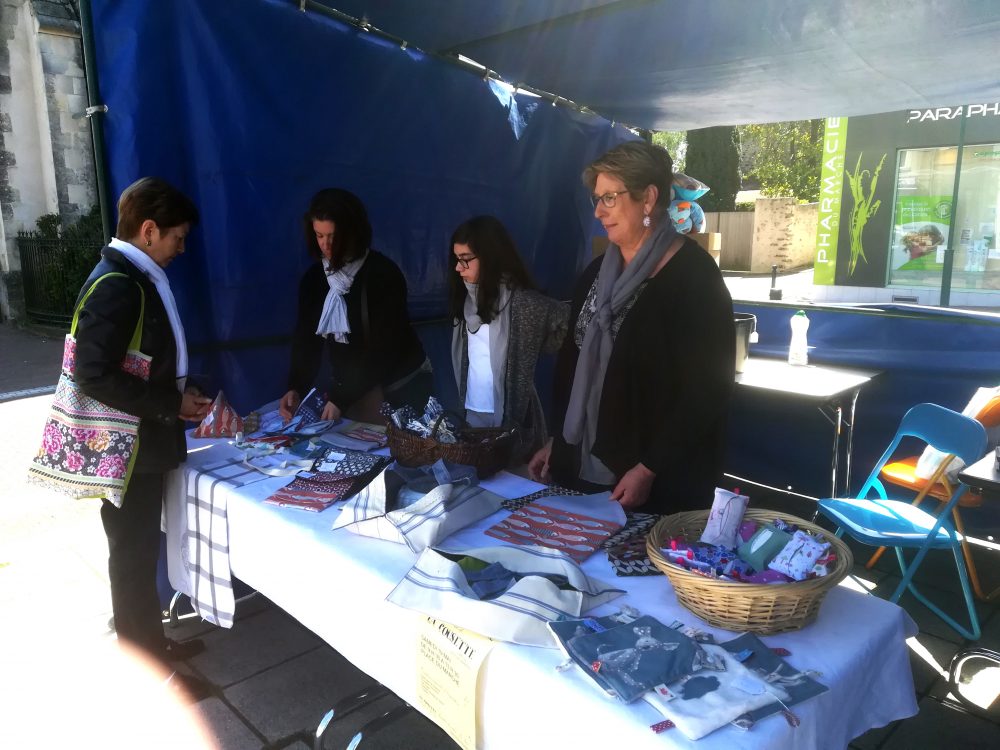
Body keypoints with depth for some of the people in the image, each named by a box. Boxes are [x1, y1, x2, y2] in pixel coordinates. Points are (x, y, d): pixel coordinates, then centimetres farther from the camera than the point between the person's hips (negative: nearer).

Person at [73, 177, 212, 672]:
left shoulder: (136, 277, 9)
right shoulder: (116, 286, -21)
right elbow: (95, 375, -26)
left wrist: (181, 397, 5)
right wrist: (172, 404, -19)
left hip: (141, 442, 9)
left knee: (142, 550, 20)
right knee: (134, 555, 5)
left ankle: (151, 644, 36)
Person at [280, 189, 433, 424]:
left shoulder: (383, 274, -18)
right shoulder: (314, 278, 0)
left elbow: (384, 347, -21)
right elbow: (306, 339, -1)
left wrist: (342, 398, -24)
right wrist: (296, 387, -18)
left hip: (400, 388, -5)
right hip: (350, 386, 5)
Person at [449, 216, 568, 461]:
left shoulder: (521, 302, -15)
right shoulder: (468, 298, 6)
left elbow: (571, 319, -21)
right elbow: (463, 357, 9)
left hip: (511, 418, -6)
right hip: (472, 413, 6)